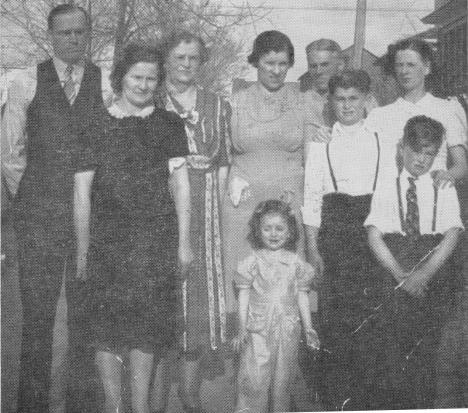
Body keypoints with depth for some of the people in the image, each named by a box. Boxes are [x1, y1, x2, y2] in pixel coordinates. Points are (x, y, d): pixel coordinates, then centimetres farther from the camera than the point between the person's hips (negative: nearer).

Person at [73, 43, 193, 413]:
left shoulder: (169, 124, 7)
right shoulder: (97, 126, 3)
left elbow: (180, 184, 4)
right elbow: (82, 192, 1)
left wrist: (183, 242, -2)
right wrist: (82, 250, -1)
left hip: (157, 241, 1)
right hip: (107, 241, -1)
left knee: (147, 327, 4)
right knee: (108, 328, 1)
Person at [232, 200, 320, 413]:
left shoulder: (295, 263, 5)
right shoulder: (252, 261, -1)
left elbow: (302, 296, 10)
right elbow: (244, 295, 0)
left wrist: (309, 328, 8)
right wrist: (242, 328, -7)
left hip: (287, 330, 2)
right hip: (258, 330, -2)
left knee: (282, 381, 10)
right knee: (254, 381, -7)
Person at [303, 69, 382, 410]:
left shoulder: (381, 138, 7)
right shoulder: (321, 140, 6)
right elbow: (312, 195, 4)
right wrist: (312, 248, 0)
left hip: (374, 223, 1)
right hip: (334, 226, 0)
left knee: (369, 310, 1)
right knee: (334, 310, 0)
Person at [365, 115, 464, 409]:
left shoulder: (444, 190, 8)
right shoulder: (386, 188, 7)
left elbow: (452, 235, -1)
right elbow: (375, 236, 0)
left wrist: (425, 273, -14)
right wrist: (401, 274, -11)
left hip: (435, 277, 0)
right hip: (394, 277, 0)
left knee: (427, 346, 0)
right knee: (394, 347, -1)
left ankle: (423, 404, 13)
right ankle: (392, 404, 11)